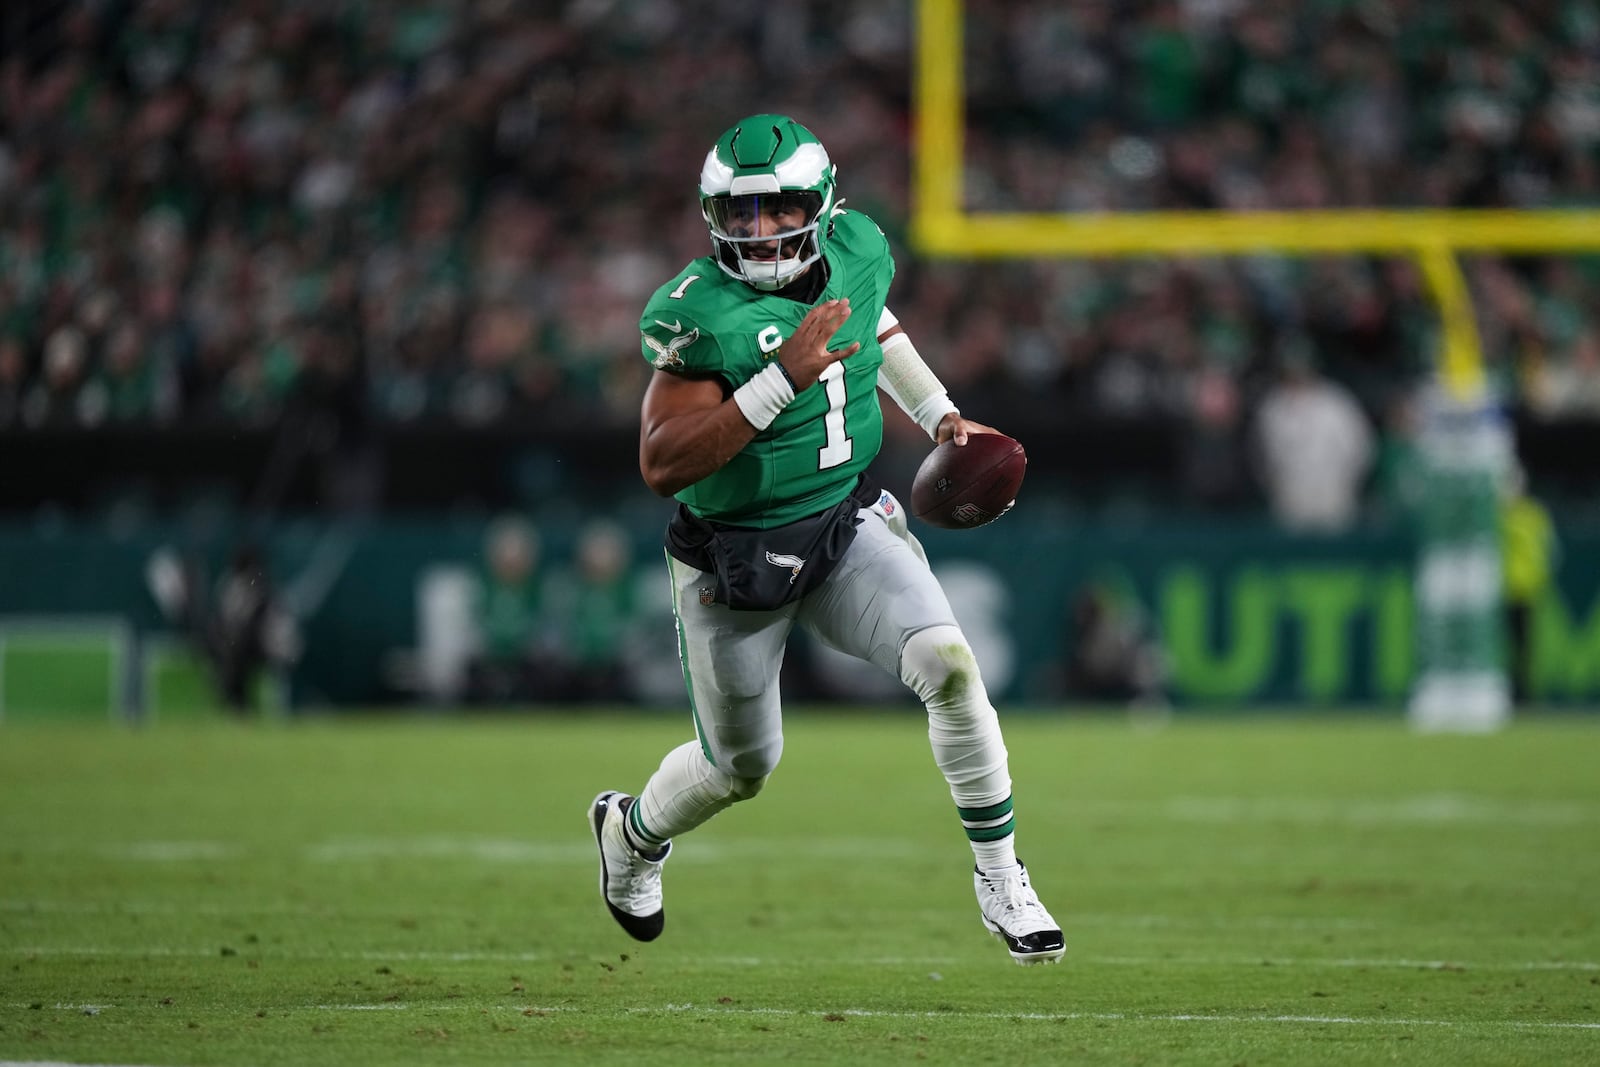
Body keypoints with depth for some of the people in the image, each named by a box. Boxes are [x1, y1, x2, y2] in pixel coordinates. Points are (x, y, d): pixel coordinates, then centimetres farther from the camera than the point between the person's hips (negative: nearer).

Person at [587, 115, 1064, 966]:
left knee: (948, 662, -22)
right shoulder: (697, 314, -24)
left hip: (848, 523, 4)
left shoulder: (857, 250, -6)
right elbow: (664, 465, -30)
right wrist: (783, 379, -37)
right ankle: (632, 831, 48)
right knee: (742, 767, 14)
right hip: (735, 557, -4)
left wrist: (938, 415, 12)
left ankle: (999, 880, -10)